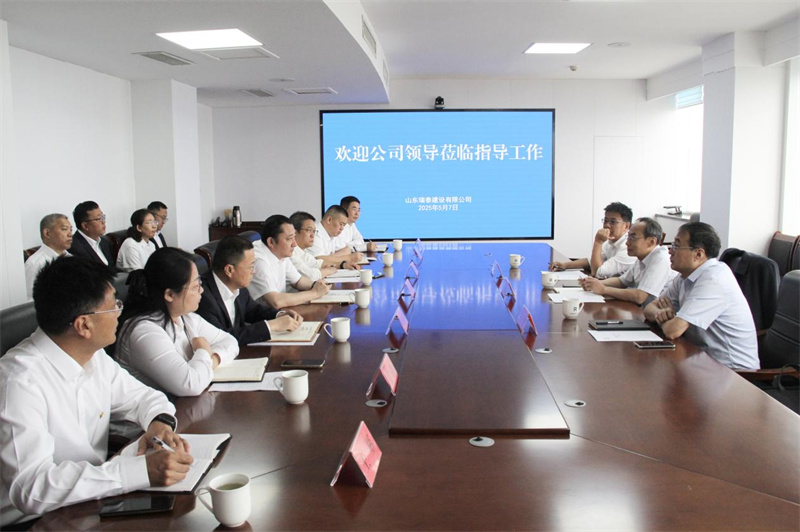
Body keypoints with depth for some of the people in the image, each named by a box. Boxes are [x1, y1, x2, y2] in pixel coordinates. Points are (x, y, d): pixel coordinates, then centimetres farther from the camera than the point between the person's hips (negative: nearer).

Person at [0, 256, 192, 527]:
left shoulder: (95, 357, 2)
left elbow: (141, 396, 15)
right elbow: (31, 488, -31)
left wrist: (160, 422, -8)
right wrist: (142, 471, -37)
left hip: (93, 503, 7)